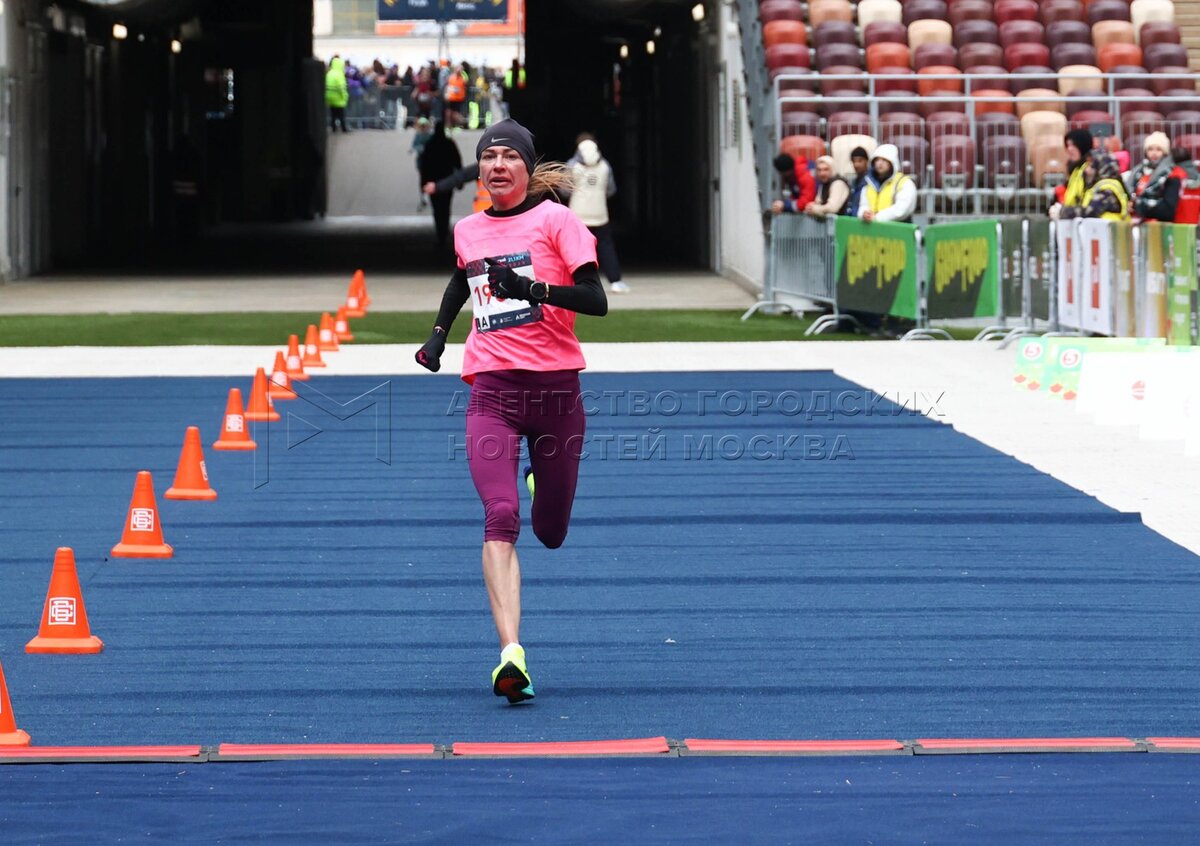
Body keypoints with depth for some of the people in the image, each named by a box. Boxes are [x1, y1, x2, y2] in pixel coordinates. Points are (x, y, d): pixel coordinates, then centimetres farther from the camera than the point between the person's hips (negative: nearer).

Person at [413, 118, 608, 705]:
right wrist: (438, 334, 25)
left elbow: (596, 300, -11)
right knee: (501, 518, -19)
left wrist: (531, 288, -24)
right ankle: (511, 654, -28)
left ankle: (540, 482, 48)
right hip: (492, 389, 2)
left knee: (550, 534, 10)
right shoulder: (466, 231, 12)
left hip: (555, 384, -2)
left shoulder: (554, 220, -2)